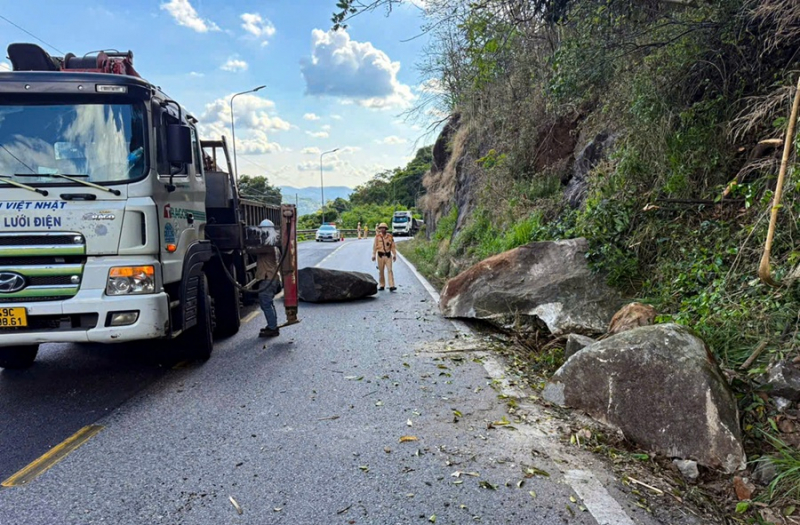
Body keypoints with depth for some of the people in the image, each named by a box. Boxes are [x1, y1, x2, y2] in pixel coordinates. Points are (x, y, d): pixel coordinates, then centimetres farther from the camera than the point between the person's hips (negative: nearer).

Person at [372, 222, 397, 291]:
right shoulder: (377, 236, 1)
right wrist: (374, 255, -3)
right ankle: (382, 285, 19)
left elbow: (393, 246, 7)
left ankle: (391, 286, -13)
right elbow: (374, 246, 2)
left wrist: (394, 255, 3)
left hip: (388, 255, 0)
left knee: (390, 270, -9)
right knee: (381, 271, 7)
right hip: (380, 255, 0)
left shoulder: (390, 236, 3)